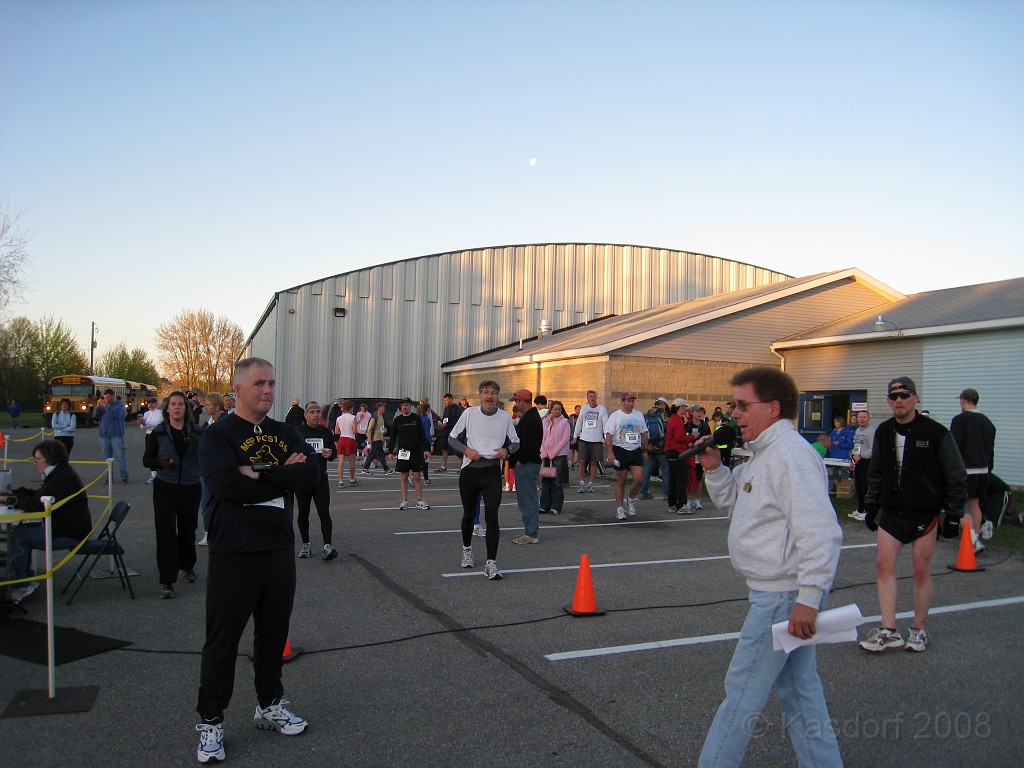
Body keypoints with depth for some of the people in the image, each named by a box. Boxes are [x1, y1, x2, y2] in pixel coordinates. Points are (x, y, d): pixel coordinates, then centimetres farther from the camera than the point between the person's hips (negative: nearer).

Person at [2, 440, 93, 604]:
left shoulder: (63, 478, -21)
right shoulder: (60, 473, 13)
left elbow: (38, 504, -25)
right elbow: (40, 494, 23)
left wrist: (15, 500, -9)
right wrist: (15, 493, 10)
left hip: (70, 533, -11)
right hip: (66, 527, 11)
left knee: (17, 535, -12)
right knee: (23, 529, 13)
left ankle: (22, 586, -4)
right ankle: (24, 576, 17)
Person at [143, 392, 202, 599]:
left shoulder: (196, 432, 1)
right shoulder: (159, 432, 0)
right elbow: (146, 459, 3)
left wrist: (199, 445, -21)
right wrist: (160, 462, -17)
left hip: (191, 488, 1)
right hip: (165, 488, -1)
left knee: (188, 530, 14)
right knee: (166, 533, -4)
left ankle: (187, 566, 38)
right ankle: (167, 581, 2)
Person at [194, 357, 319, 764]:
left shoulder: (287, 433, 8)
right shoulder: (218, 434, -6)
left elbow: (312, 475, -7)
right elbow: (225, 484, -24)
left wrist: (260, 474, -17)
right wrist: (284, 478, -15)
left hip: (280, 549, 5)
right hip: (233, 552, -5)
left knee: (273, 634, 17)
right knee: (223, 639, 5)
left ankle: (269, 706, 35)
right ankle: (210, 722, 21)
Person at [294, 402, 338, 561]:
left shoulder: (326, 432, 9)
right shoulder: (297, 432, -3)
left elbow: (334, 451, 18)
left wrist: (330, 454, -4)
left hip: (321, 477, 2)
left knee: (324, 512, -8)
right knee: (303, 513, 10)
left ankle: (327, 546, -12)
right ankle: (305, 545, 24)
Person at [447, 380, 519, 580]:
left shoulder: (504, 417, 1)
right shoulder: (469, 413, -1)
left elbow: (515, 442, 12)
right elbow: (452, 437, 7)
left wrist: (507, 450, -10)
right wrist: (466, 450, -11)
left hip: (492, 472, -1)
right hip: (469, 471, 1)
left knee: (492, 517, -12)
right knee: (469, 514, 16)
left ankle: (491, 563, -8)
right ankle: (467, 549, 41)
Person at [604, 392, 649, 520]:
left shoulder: (639, 415, 10)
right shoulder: (615, 416, -4)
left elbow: (643, 434, 16)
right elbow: (609, 435, -9)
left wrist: (645, 450, 13)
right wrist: (610, 453, -17)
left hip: (636, 451, 3)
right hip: (620, 451, -3)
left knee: (638, 478, -9)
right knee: (621, 481, 4)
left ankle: (630, 500, 17)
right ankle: (619, 508, 15)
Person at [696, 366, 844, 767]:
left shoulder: (791, 453, -21)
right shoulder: (765, 453, 12)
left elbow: (821, 532, -27)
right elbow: (734, 503, 21)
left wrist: (808, 598, -27)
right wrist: (714, 467, 4)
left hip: (783, 597, -10)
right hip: (778, 594, 10)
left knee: (742, 691, 1)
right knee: (799, 690, 19)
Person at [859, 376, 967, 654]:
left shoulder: (935, 432, -9)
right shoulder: (883, 432, 6)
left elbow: (956, 477, -4)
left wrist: (953, 515, -7)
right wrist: (871, 505, 13)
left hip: (925, 513, -4)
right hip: (891, 511, 4)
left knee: (921, 571, 4)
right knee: (884, 564, -2)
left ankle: (918, 630, 20)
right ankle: (889, 631, 4)